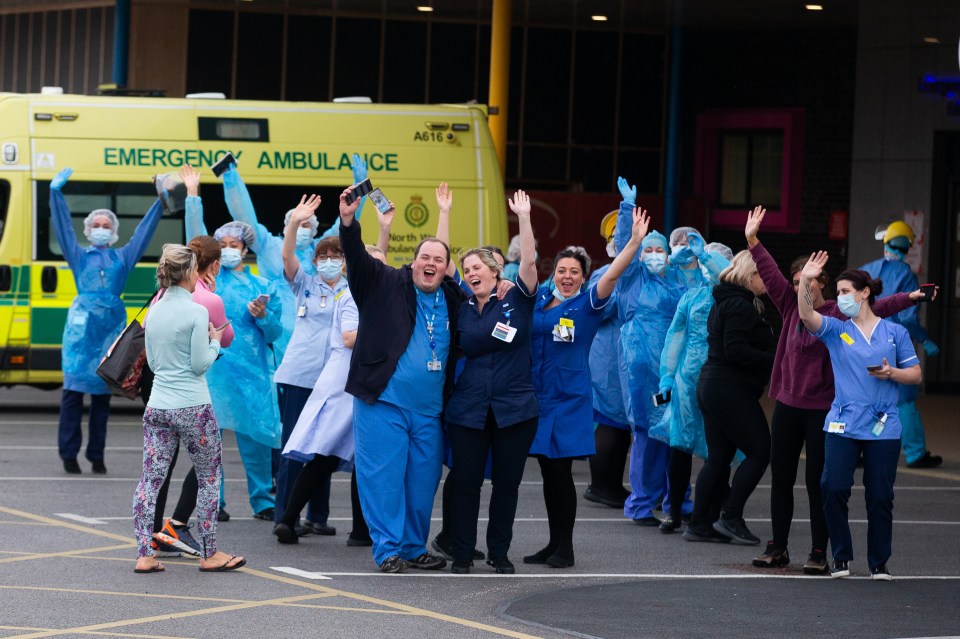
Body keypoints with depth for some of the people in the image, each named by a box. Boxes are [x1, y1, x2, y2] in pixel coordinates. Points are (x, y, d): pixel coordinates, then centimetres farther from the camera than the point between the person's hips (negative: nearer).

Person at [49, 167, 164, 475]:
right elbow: (63, 226, 5)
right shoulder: (79, 255, 12)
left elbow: (145, 230, 16)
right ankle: (68, 454, -4)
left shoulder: (122, 257, 16)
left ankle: (96, 455, 9)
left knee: (102, 392, 5)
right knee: (74, 388, -6)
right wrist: (56, 192, -2)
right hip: (83, 323, -2)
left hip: (112, 324, 2)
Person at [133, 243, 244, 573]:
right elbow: (200, 364, -10)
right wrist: (215, 342, 7)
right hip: (192, 407, -5)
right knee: (209, 478, 9)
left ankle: (144, 555, -1)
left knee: (150, 479, 4)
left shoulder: (154, 311, 7)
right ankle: (209, 554, 13)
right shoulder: (196, 311, -11)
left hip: (157, 406, 5)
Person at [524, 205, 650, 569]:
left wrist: (635, 242, -29)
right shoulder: (538, 299, 8)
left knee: (560, 471, -5)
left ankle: (565, 548, 3)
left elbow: (613, 274, -17)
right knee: (548, 473, 10)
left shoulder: (588, 304, -4)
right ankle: (554, 544, 18)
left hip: (569, 399, -4)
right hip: (536, 396, 4)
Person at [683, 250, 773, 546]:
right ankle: (731, 517, -5)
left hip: (712, 387, 10)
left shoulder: (724, 303, 18)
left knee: (718, 458, 11)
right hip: (731, 390, -10)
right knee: (760, 451, -5)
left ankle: (700, 524, 11)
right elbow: (736, 351, -22)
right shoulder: (739, 306, -14)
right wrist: (774, 361, -18)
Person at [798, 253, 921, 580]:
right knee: (833, 488, -9)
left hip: (883, 427, 0)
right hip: (843, 425, 0)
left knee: (880, 496, 0)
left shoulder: (895, 332, 8)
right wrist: (806, 281, -24)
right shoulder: (835, 330, 8)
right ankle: (841, 556, 7)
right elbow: (807, 315, -10)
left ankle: (879, 562, 14)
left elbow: (915, 373, 10)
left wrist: (892, 373, -10)